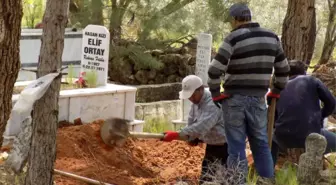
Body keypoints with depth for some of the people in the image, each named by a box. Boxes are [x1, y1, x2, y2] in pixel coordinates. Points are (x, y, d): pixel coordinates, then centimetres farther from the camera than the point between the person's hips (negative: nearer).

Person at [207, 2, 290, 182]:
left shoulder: (234, 39, -11)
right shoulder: (271, 37, 7)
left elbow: (214, 70, -16)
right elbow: (283, 68, 15)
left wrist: (216, 94, -4)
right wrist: (276, 92, 22)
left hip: (235, 98, -4)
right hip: (258, 99, 4)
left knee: (237, 147, 0)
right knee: (261, 144, 14)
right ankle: (268, 180, 15)